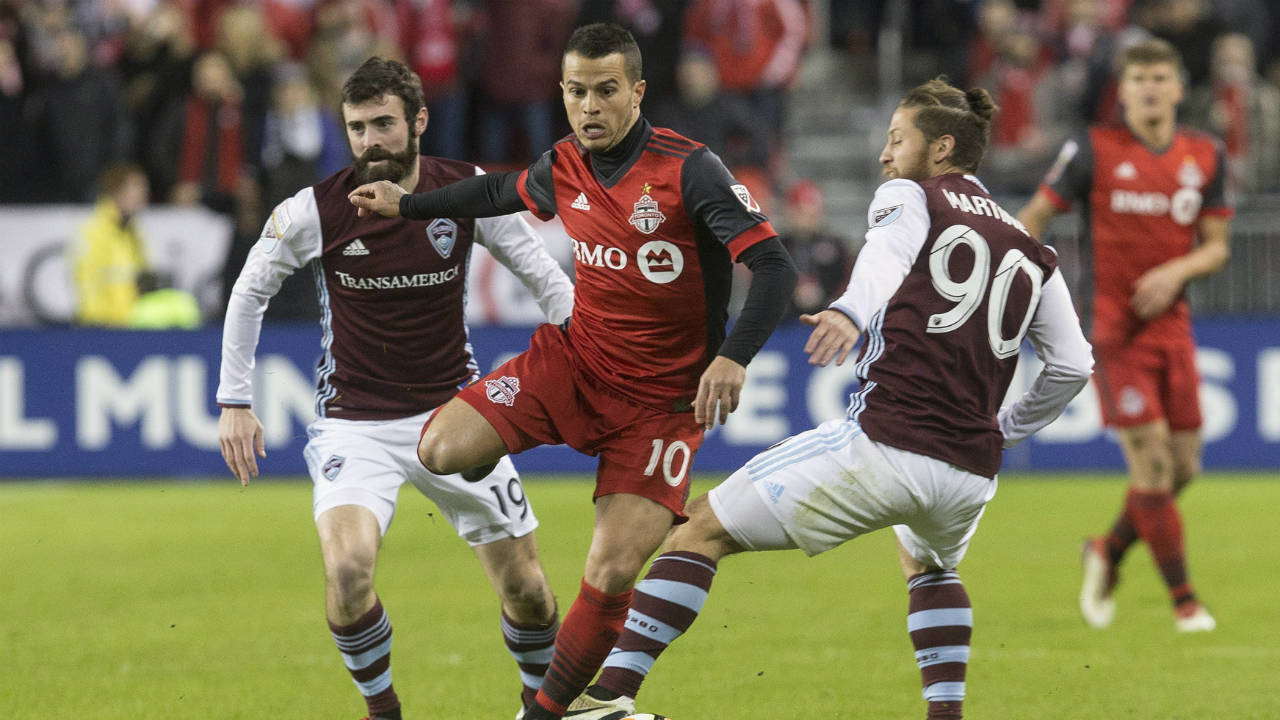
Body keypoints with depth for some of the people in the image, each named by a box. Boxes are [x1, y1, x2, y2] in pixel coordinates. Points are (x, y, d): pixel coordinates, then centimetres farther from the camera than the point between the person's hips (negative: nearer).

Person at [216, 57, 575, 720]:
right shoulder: (312, 211, -13)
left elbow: (545, 278, 4)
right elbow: (249, 292, 4)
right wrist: (234, 400, 2)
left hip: (451, 410, 2)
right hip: (353, 422, -2)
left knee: (525, 586, 2)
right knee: (347, 571, -24)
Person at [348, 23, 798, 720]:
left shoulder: (688, 169, -19)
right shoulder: (562, 168, -1)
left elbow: (773, 266, -23)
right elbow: (501, 191, 24)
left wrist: (733, 357, -37)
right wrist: (405, 204, 29)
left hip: (663, 395, -4)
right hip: (573, 357, 4)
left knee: (610, 576, -12)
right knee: (439, 450, -18)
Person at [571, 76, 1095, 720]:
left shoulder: (908, 198, 5)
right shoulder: (1030, 251, 20)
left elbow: (885, 258, -19)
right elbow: (1072, 365, 20)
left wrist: (851, 312, -38)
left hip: (882, 443, -6)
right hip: (971, 471, 6)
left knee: (703, 529, 3)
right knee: (930, 564, 40)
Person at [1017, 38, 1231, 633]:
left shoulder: (1205, 156, 6)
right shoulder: (1094, 151, -6)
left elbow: (1216, 248, 8)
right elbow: (1033, 217, -1)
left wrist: (1177, 271, -12)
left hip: (1171, 325, 5)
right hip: (1113, 330, -5)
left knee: (1183, 465, 4)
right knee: (1152, 461, -11)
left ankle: (1109, 551, 30)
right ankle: (1183, 598, -1)